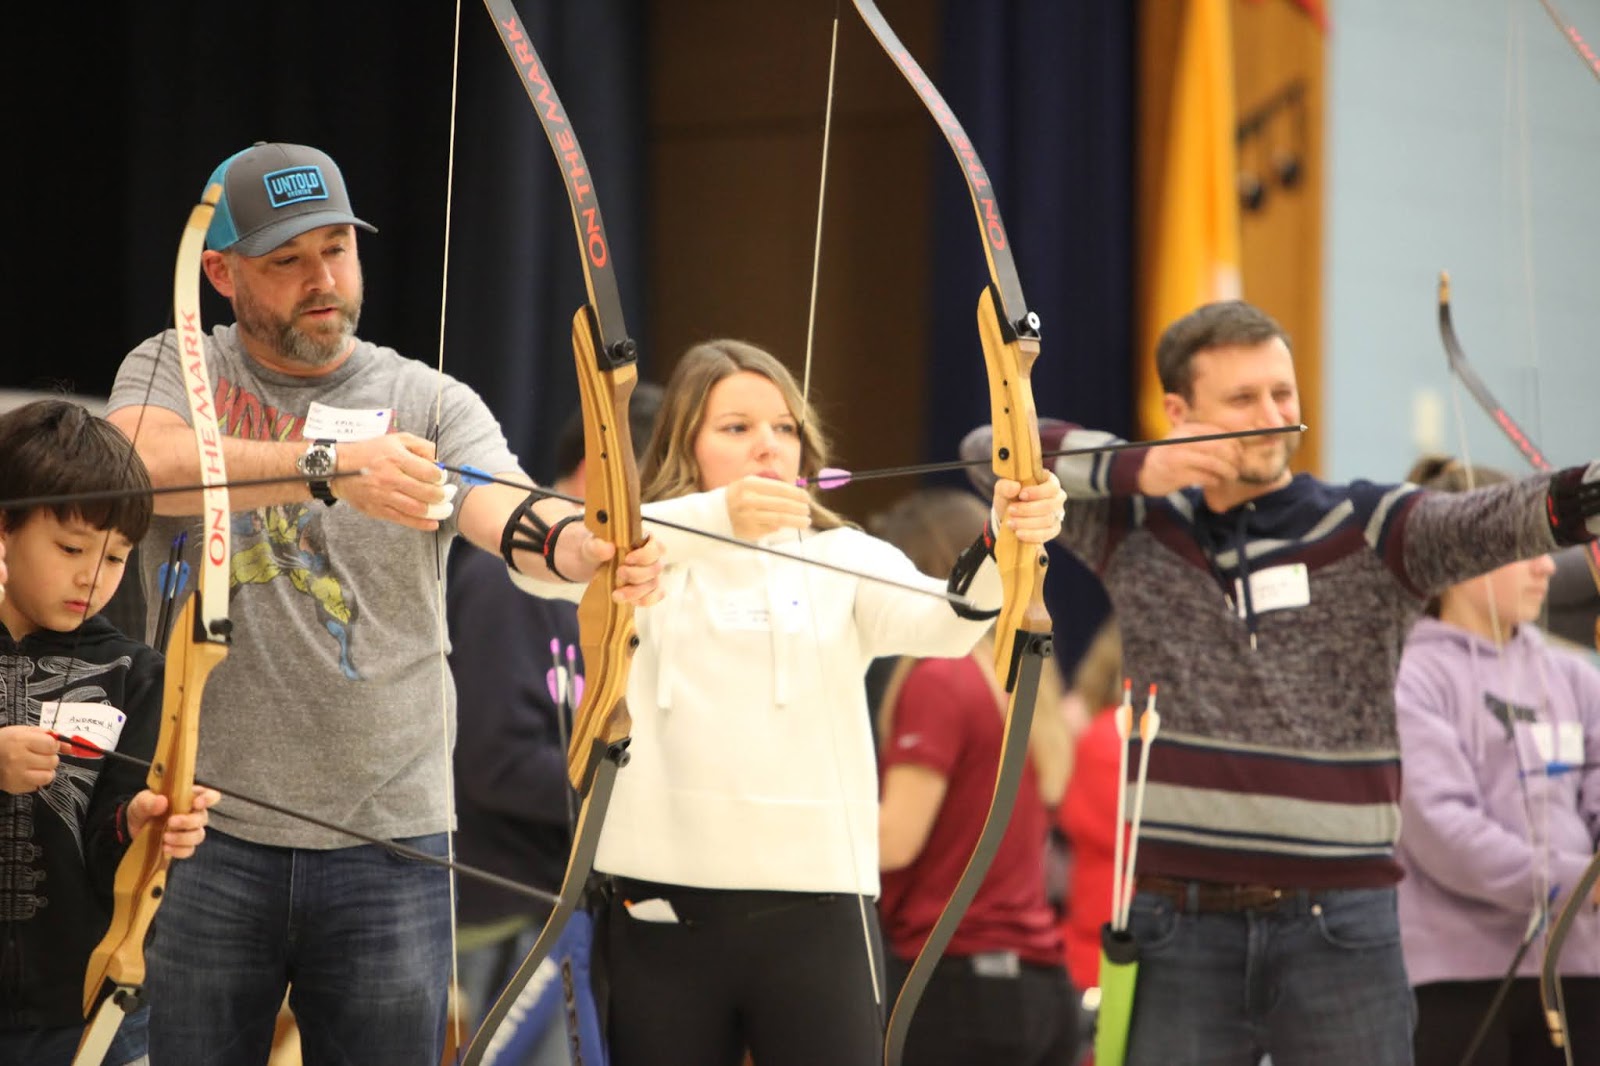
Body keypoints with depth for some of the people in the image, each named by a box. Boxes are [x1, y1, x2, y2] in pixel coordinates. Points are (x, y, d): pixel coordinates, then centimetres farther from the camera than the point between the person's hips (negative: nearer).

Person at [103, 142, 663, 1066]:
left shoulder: (430, 404, 5)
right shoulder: (172, 373, 5)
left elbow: (511, 515, -15)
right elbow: (143, 465, -19)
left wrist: (589, 549, -40)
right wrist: (329, 464, -33)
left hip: (389, 841, 1)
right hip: (209, 834, 0)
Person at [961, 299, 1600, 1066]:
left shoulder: (1371, 534, 0)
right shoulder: (1137, 529, 9)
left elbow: (1486, 522, -19)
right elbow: (992, 449, 6)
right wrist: (1135, 469, -8)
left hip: (1338, 924, -2)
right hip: (1182, 927, 2)